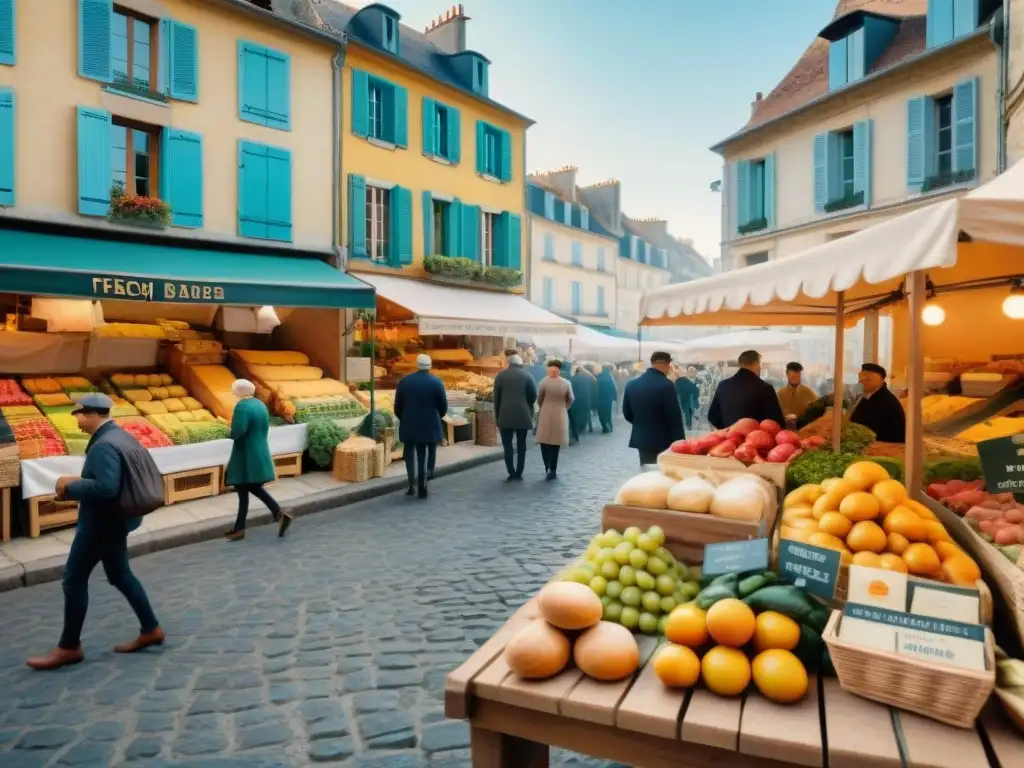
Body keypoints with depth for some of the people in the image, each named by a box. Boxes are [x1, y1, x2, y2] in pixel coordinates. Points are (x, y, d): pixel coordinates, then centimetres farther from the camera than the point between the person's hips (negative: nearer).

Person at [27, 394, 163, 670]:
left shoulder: (103, 445, -23)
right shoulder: (119, 435, 9)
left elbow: (106, 487, -34)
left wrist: (70, 486, -20)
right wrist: (78, 483, 8)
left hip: (101, 522, -10)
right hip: (114, 518, 10)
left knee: (74, 579, 2)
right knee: (120, 575, 17)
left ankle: (69, 647, 15)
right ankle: (150, 629, 22)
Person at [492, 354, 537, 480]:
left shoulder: (500, 375, 4)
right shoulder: (527, 376, 2)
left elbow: (496, 398, 3)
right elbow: (533, 396, -2)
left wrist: (497, 416, 9)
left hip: (505, 415, 0)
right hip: (523, 415, 0)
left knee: (507, 445, 5)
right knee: (521, 445, 8)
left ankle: (512, 473, 0)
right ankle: (519, 473, 8)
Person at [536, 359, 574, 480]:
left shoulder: (544, 382, -10)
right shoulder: (566, 383, -4)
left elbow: (539, 399, 1)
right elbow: (570, 400, 5)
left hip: (546, 415, -2)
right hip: (560, 416, 2)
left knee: (544, 442, 9)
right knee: (555, 443, 8)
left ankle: (548, 468, 3)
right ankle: (552, 470, 12)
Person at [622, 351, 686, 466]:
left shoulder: (631, 384, 3)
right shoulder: (666, 385, -16)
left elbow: (627, 413, 11)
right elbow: (675, 417, -15)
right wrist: (680, 442, -7)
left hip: (641, 440, 6)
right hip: (663, 442, -6)